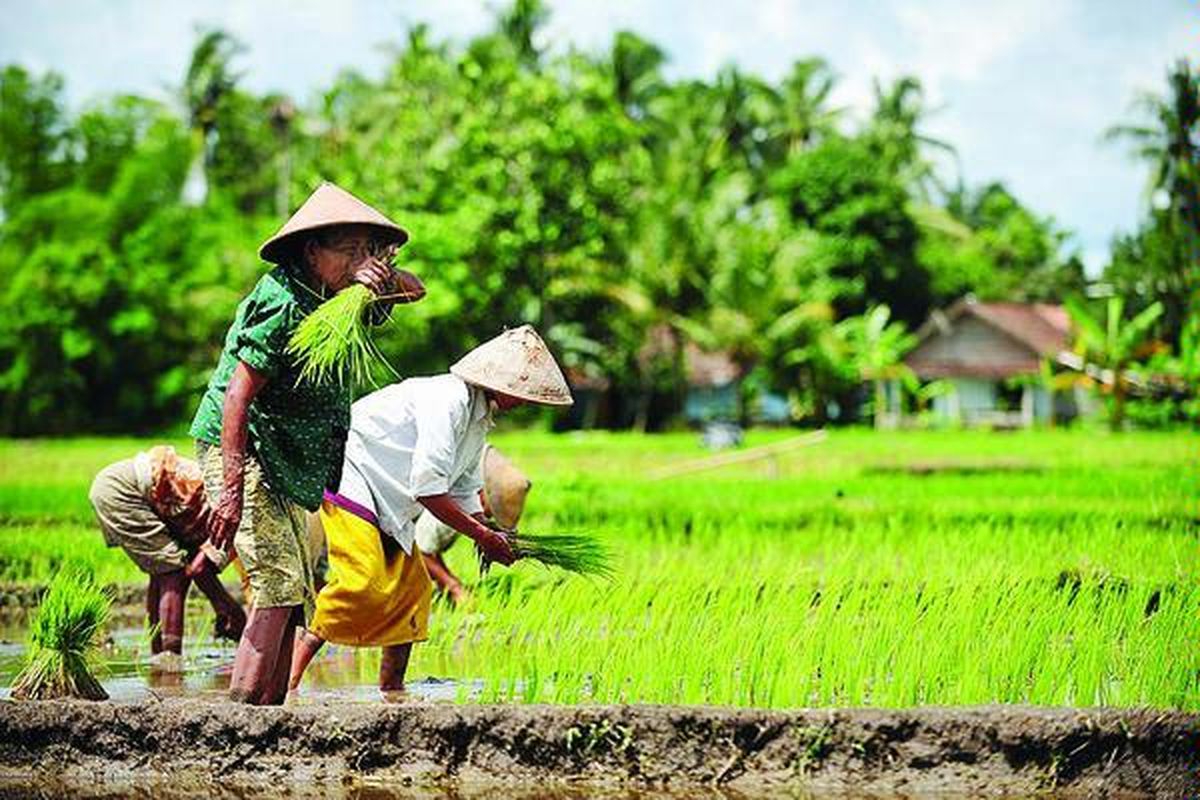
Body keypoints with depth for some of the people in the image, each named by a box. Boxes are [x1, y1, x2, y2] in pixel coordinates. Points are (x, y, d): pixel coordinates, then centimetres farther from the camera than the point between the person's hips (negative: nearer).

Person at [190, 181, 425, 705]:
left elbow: (414, 289, 17)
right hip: (243, 452, -10)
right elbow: (237, 396, -25)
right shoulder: (282, 305, -21)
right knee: (279, 589, -18)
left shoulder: (329, 294, 5)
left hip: (285, 463, 10)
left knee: (293, 593, 8)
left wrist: (382, 277, -8)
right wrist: (231, 489, -31)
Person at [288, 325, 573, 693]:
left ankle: (391, 688, 16)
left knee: (412, 589, 9)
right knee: (363, 585, -22)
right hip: (350, 480, -11)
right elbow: (427, 488, -26)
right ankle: (289, 676, -20)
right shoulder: (448, 400, -23)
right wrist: (481, 535, -19)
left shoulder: (479, 417, 11)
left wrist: (489, 535, 2)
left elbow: (465, 490, 18)